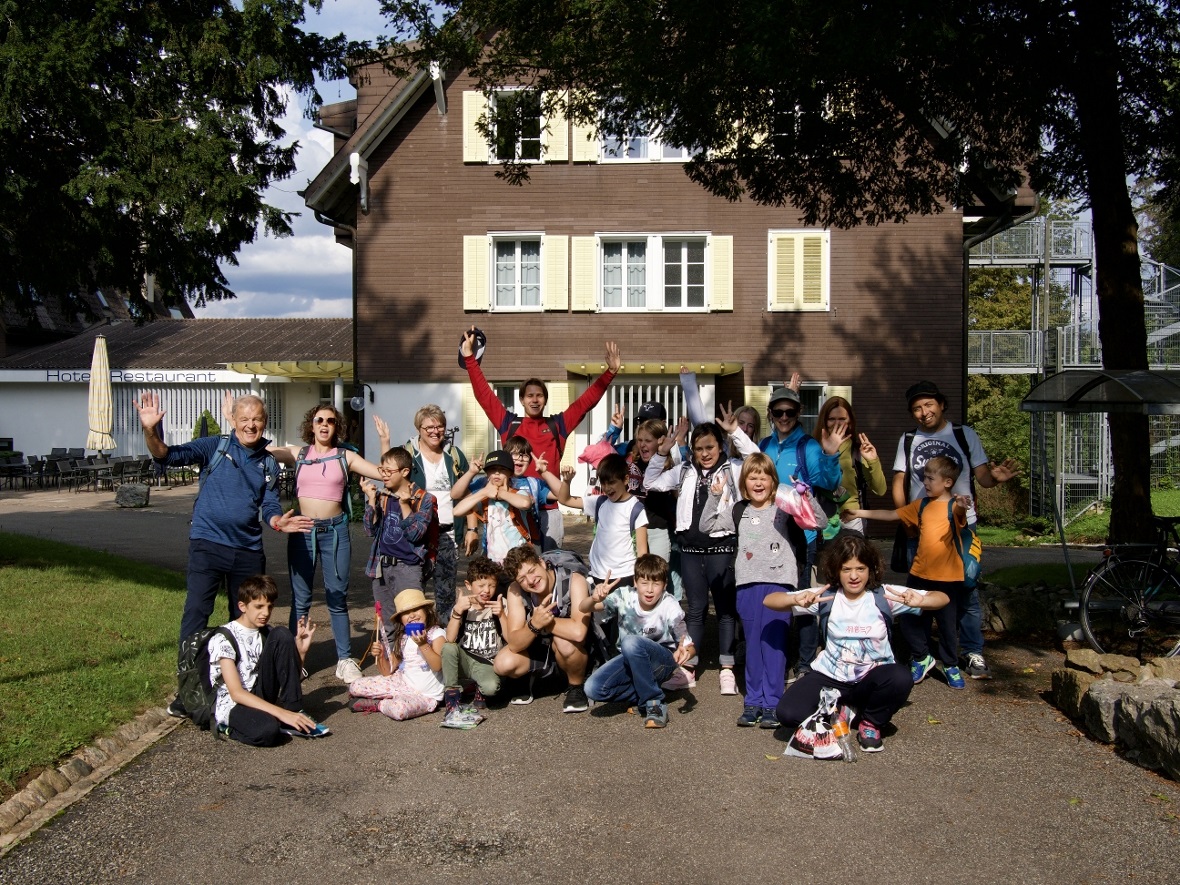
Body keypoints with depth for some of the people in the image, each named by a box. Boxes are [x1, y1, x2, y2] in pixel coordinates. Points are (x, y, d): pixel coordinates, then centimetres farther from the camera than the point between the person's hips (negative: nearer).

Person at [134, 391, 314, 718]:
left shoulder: (269, 464, 11)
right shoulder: (215, 447, 1)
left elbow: (270, 508, 9)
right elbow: (169, 456, -9)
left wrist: (279, 522, -14)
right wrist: (150, 432, -27)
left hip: (248, 551, 4)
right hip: (208, 544, -4)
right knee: (195, 614, -8)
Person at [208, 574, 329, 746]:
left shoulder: (267, 633, 6)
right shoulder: (223, 639, -15)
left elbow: (291, 675, 8)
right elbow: (236, 693, -23)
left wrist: (301, 650, -13)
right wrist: (282, 714, -30)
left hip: (261, 697, 7)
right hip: (233, 705, -6)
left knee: (281, 635, -13)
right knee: (267, 730, -42)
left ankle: (294, 712, -12)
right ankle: (229, 728, -6)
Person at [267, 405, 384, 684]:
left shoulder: (345, 457, 6)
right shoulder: (298, 454, 7)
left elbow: (383, 473, -3)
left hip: (335, 530, 0)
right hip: (302, 530, 1)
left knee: (338, 598, 4)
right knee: (300, 599, 6)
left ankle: (345, 659, 12)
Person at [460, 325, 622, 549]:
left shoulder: (558, 425, 9)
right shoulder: (508, 424, 8)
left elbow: (587, 400, 8)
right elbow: (484, 394, 6)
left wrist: (610, 372, 0)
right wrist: (470, 358, 1)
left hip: (549, 510, 1)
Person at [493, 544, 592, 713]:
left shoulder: (573, 581, -28)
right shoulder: (515, 591, -16)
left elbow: (578, 632, -41)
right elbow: (514, 644, -20)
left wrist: (546, 620, -26)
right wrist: (534, 625, -40)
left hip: (574, 654, -4)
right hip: (539, 651, 4)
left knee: (564, 641, -37)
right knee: (504, 663, -22)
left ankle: (576, 687, -7)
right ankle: (524, 678, 13)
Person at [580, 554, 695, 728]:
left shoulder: (670, 608, -21)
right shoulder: (625, 596, -16)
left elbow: (690, 647, -15)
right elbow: (584, 609, -15)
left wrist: (684, 651, -40)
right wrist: (594, 599, -39)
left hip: (662, 663, -3)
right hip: (630, 659, 4)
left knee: (631, 643, -37)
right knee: (593, 688, -23)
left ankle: (653, 703, -21)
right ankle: (644, 696, -4)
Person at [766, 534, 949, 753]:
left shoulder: (884, 595, -8)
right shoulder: (825, 596, -7)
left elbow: (941, 598, -12)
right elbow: (769, 601, -11)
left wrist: (920, 600, -36)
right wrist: (796, 600, -33)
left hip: (872, 678, 0)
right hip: (830, 677, 0)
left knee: (901, 678, -34)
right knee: (789, 713, -25)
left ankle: (870, 722, -2)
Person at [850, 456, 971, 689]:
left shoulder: (954, 506, -8)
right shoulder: (922, 505, 10)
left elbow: (959, 515, -30)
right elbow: (891, 515, 14)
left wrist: (961, 508, -53)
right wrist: (861, 513, 9)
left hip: (948, 577, -5)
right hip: (920, 574, 5)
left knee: (948, 623, 6)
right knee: (910, 620, 7)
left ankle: (951, 666, 25)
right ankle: (921, 658, 29)